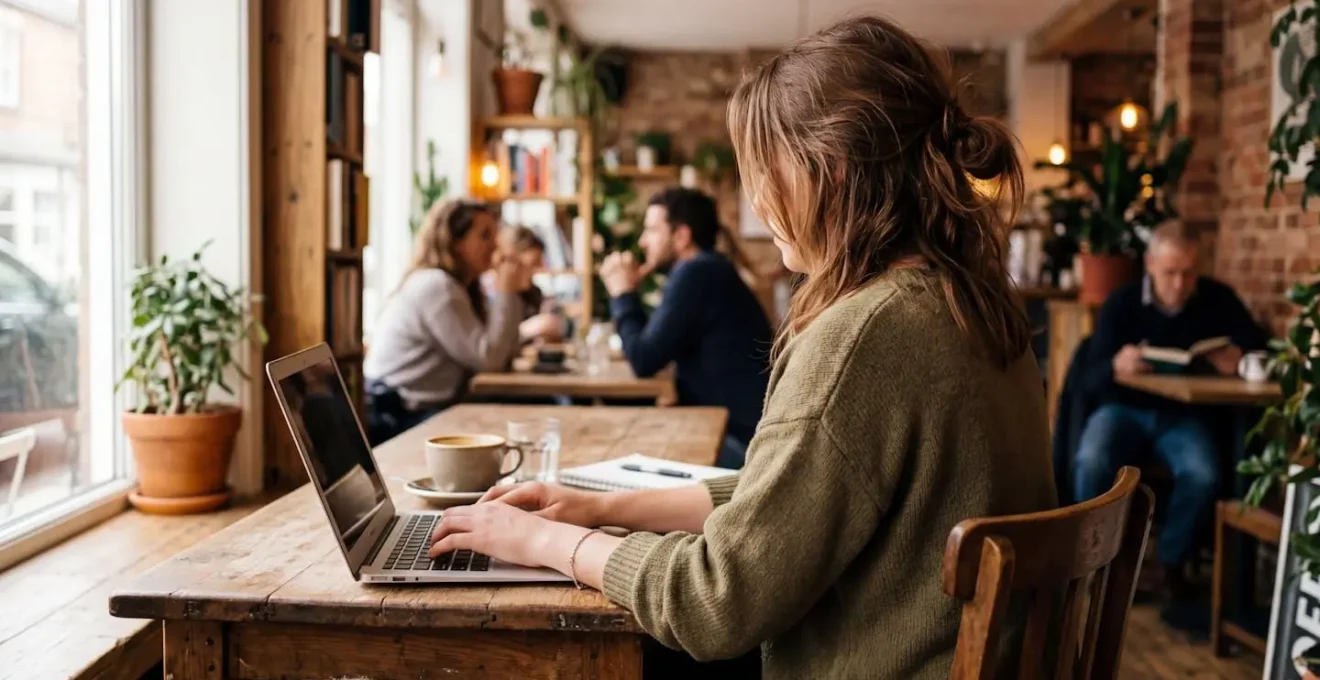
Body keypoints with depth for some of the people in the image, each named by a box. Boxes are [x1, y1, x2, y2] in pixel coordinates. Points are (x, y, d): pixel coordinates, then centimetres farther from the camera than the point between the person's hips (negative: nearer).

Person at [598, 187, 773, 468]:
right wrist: (629, 294, 11)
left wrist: (623, 294, -3)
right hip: (734, 427, 9)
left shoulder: (696, 273, -15)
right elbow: (655, 345, 20)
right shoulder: (708, 269, 15)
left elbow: (644, 362, -16)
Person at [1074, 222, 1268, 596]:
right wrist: (1116, 366, -36)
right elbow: (1090, 378, -10)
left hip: (1183, 414, 1)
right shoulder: (1122, 303, -6)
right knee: (1091, 463, -33)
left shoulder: (1218, 299, -2)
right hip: (1124, 408, -1)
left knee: (1203, 476, -31)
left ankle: (1171, 559, -3)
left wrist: (1241, 358, -25)